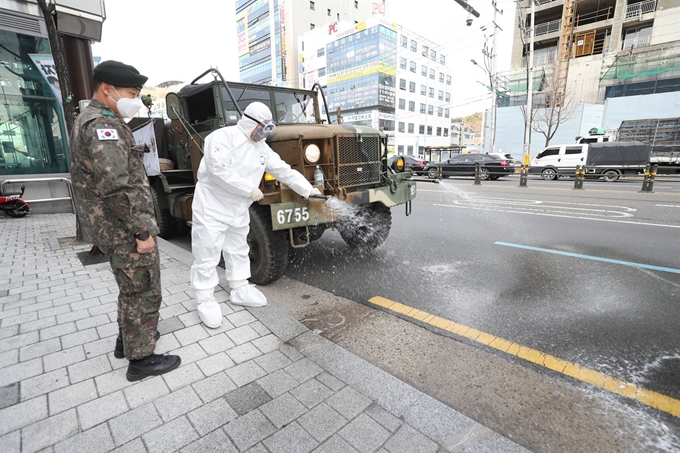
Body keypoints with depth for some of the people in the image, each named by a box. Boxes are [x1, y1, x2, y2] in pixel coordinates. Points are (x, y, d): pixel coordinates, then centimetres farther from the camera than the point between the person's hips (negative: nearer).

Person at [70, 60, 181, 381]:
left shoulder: (89, 120, 16)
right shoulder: (103, 125, -19)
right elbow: (117, 186, -27)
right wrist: (143, 230, -24)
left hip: (111, 226, 10)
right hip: (124, 229, -10)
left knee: (130, 288, 24)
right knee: (143, 293, 2)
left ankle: (127, 339, 40)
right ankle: (141, 360, 17)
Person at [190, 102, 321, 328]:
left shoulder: (261, 147, 7)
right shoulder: (222, 137, -16)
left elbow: (284, 171, 8)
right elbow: (219, 170, -28)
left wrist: (308, 190, 5)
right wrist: (250, 190, -24)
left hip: (238, 210, 8)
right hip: (212, 208, -7)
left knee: (238, 251, 17)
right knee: (207, 256, 0)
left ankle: (239, 290, 32)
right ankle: (205, 300, 15)